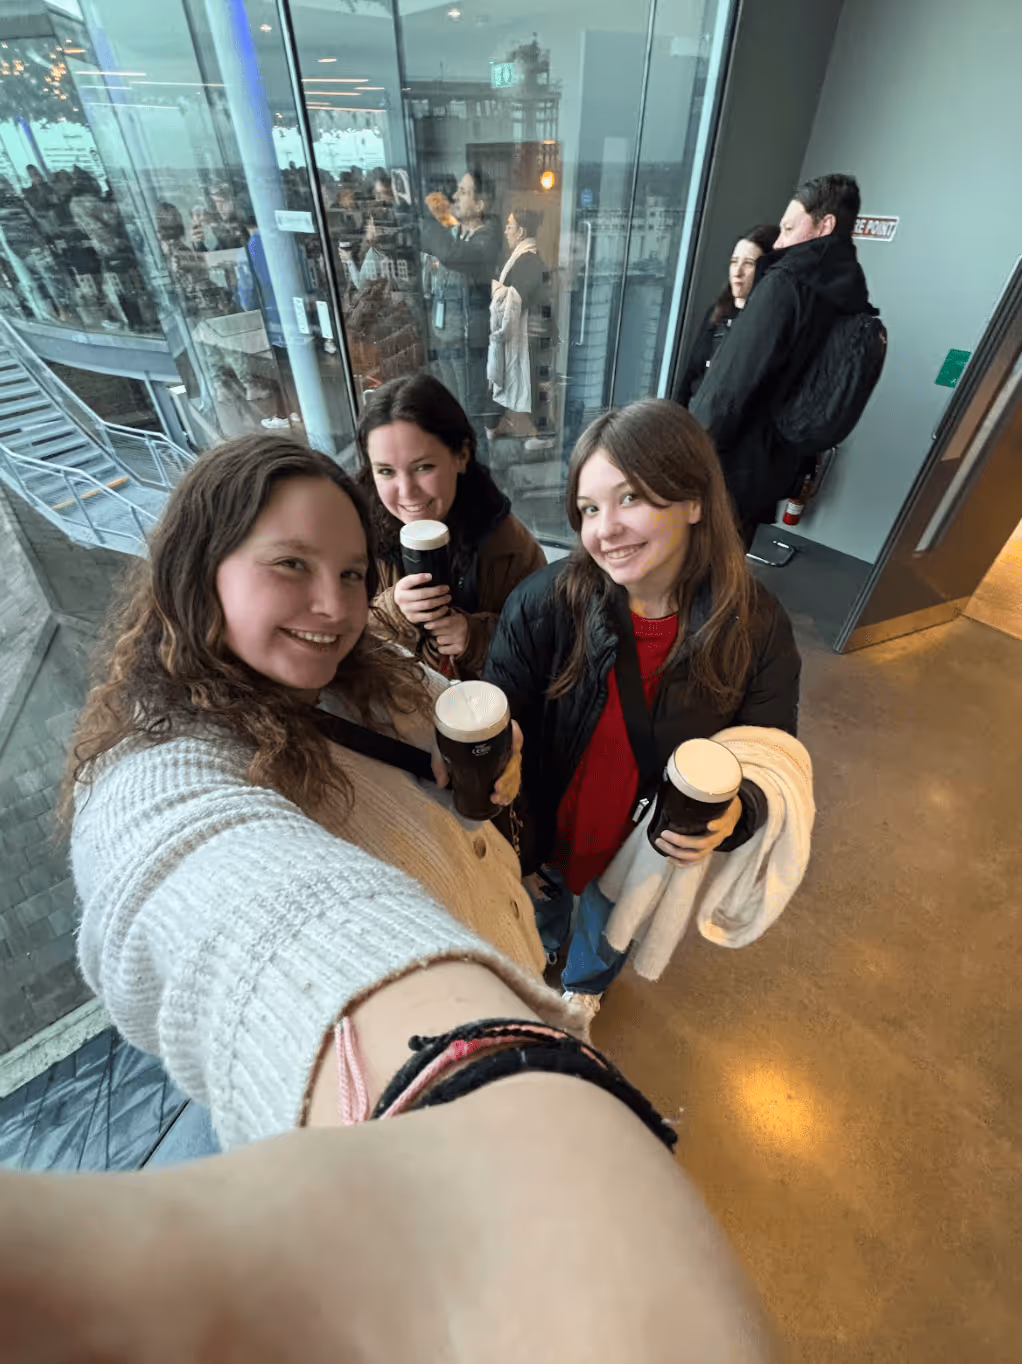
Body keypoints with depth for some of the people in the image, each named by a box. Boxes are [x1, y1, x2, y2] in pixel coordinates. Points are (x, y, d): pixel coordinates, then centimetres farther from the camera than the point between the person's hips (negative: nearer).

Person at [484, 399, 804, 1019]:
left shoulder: (757, 629, -24)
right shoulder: (543, 603, -28)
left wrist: (734, 814, -33)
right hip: (547, 832, 0)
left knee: (609, 931, 34)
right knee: (542, 910, 33)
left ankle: (587, 979, 71)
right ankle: (539, 952, 72)